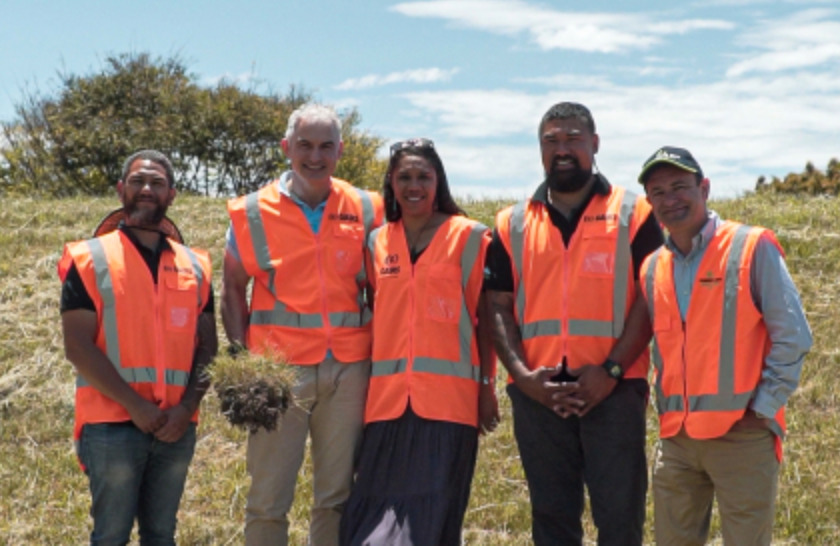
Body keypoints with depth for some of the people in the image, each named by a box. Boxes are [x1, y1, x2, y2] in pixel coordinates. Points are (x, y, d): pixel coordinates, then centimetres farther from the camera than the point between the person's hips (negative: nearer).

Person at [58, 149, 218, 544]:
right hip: (112, 425, -4)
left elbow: (207, 345, 10)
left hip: (176, 426, 4)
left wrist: (187, 407, -7)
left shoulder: (195, 266, 11)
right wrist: (135, 405, -14)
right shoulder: (91, 260, -1)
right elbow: (78, 346, -8)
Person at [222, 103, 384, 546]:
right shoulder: (254, 212, 2)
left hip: (349, 370, 2)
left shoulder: (365, 210, 7)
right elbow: (232, 288, 7)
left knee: (337, 496, 10)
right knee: (268, 499, 0)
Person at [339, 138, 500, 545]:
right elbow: (374, 315, 14)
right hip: (387, 397, 4)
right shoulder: (377, 242, 12)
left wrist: (487, 386, -2)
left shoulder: (468, 236, 1)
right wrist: (364, 387, 9)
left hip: (448, 397, -4)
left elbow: (484, 316, 1)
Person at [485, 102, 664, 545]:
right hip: (538, 394, 3)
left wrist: (610, 371, -13)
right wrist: (522, 374, -7)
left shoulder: (633, 215, 3)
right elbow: (498, 307, 7)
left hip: (613, 390, -2)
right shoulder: (512, 224, 11)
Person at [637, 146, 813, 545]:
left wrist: (763, 408, -9)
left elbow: (792, 336, -7)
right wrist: (667, 409, 9)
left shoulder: (752, 249, -6)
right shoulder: (653, 268, 9)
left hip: (742, 435, -5)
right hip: (675, 439, 5)